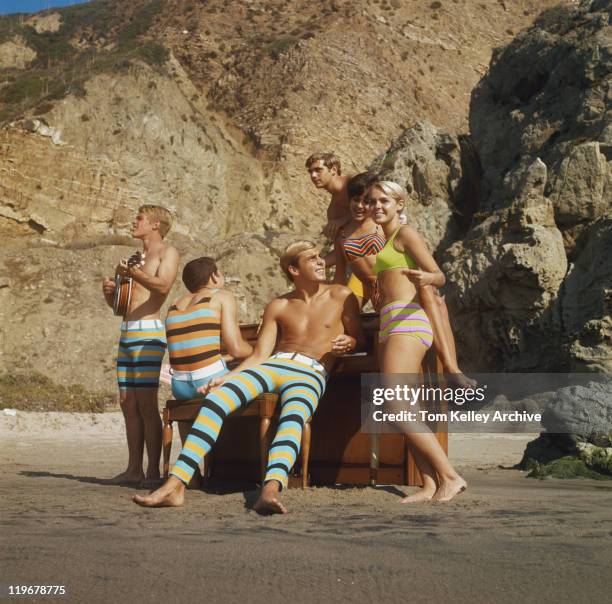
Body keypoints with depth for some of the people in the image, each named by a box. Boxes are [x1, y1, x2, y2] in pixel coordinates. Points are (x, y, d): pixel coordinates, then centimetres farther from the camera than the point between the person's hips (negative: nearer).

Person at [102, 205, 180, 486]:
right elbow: (117, 303, 26)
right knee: (128, 404, 4)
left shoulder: (167, 252, 1)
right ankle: (134, 469, 6)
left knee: (146, 403, -13)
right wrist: (109, 290, 4)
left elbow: (163, 285, -19)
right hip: (127, 333, 8)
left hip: (148, 332, -8)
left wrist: (135, 274, -35)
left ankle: (153, 470, -13)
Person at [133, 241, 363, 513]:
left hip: (311, 374, -3)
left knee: (292, 418, -39)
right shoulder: (278, 307, 18)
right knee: (216, 398, -25)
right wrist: (226, 377, -4)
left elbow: (358, 336, 18)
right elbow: (259, 355, 12)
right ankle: (175, 485, -33)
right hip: (273, 365, 3)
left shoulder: (341, 296, 12)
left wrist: (349, 342, -8)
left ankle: (270, 491, -64)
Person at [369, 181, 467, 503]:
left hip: (407, 323, -10)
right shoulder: (384, 243, 25)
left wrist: (426, 278, -31)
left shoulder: (405, 233, 0)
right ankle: (430, 485, 0)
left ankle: (450, 475, -19)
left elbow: (439, 276, -10)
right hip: (390, 328, 10)